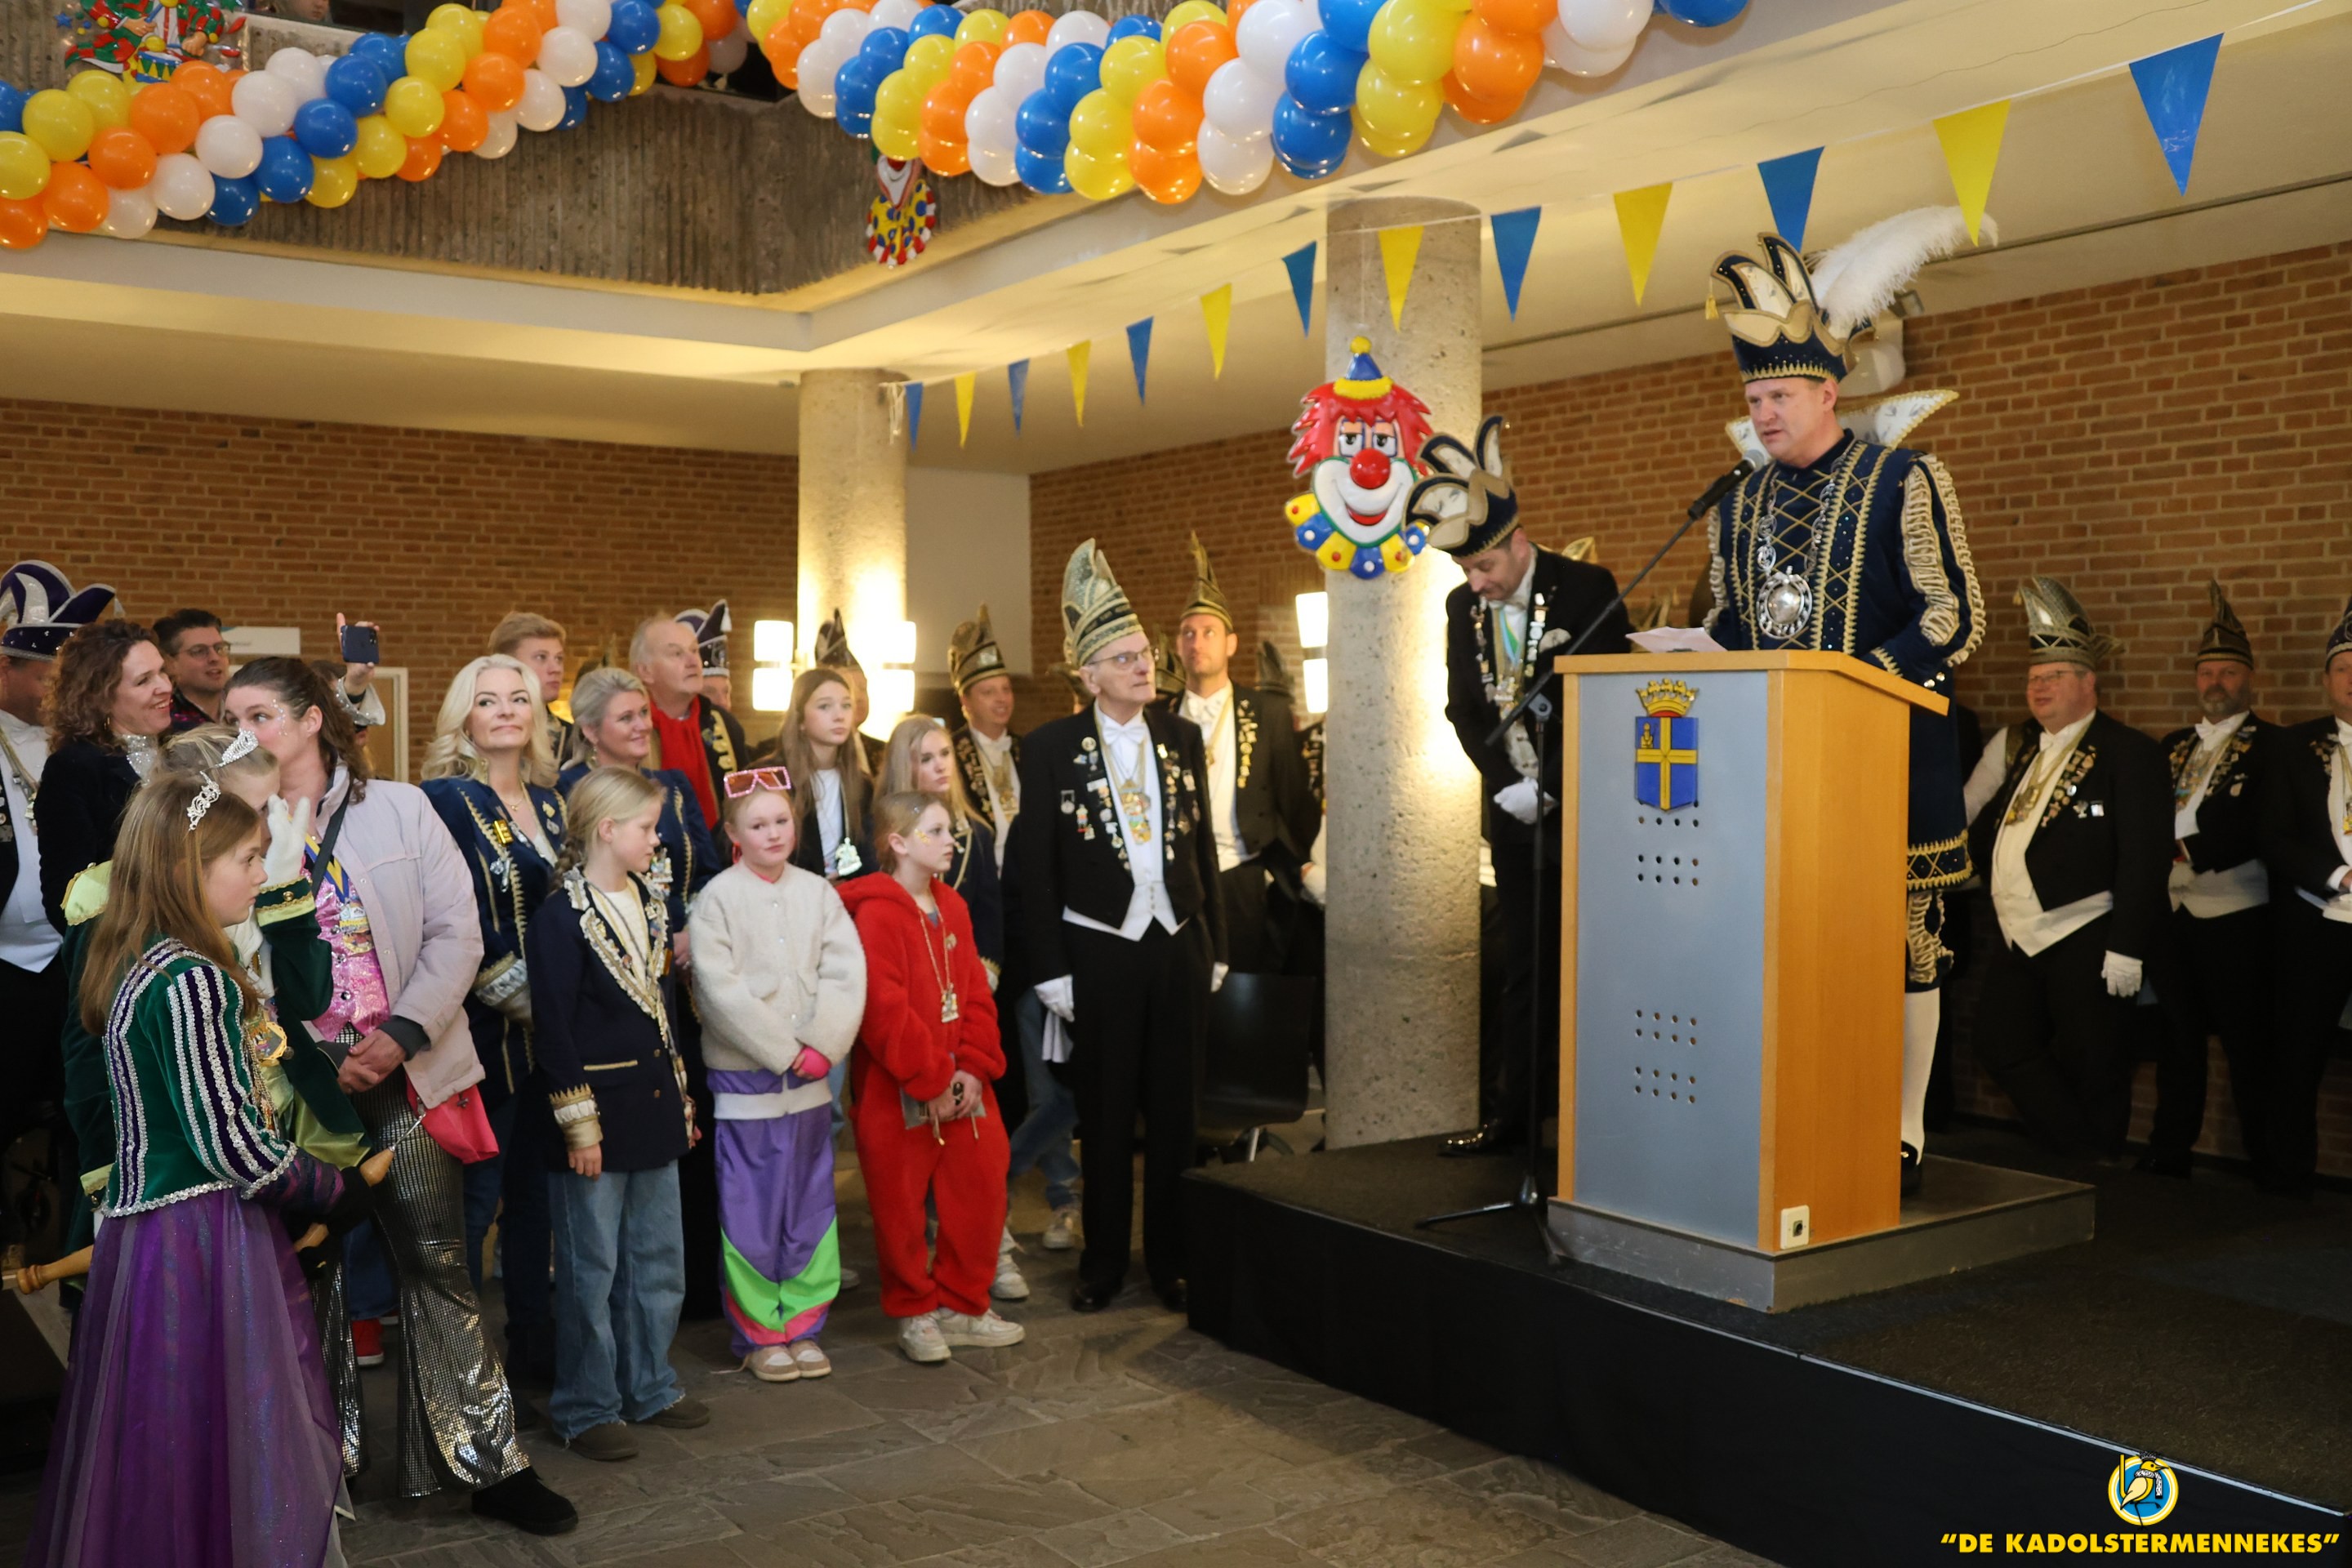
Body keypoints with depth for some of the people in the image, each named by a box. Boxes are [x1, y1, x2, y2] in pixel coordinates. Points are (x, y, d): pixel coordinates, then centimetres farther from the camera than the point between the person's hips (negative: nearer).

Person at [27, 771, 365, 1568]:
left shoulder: (133, 966, 10)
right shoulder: (193, 981, -19)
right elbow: (236, 1147, -20)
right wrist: (349, 1192, -7)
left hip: (142, 1227, 9)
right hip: (205, 1244, -9)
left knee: (157, 1457, 18)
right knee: (226, 1456, 0)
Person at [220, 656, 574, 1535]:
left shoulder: (400, 810, 2)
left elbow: (456, 935, -2)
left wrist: (403, 1033, -14)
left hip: (405, 1069, 0)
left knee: (438, 1265, 4)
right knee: (309, 1273, 9)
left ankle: (490, 1464, 13)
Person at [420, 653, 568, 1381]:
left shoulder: (550, 800, 12)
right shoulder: (445, 799, -9)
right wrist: (525, 1000, -13)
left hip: (548, 1029, 7)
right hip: (485, 1033, -6)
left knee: (535, 1190, 15)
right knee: (474, 1199, 1)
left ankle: (535, 1342, 26)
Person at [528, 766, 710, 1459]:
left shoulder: (650, 906, 10)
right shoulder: (562, 918, -13)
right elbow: (554, 1031, -15)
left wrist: (682, 1100, 16)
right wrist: (579, 1124, -16)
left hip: (654, 1108, 8)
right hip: (598, 1113, -7)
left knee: (659, 1262, 15)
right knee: (591, 1270, 3)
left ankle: (649, 1387, 30)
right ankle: (586, 1408, 16)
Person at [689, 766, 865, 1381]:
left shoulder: (817, 892, 6)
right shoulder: (718, 898, -6)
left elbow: (847, 972, -1)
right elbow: (721, 990, -14)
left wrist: (822, 1046, -13)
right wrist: (785, 1052, -15)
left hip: (811, 1075, 4)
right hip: (744, 1075, -4)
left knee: (810, 1204, 9)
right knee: (751, 1208, 2)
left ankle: (802, 1325, 20)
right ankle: (758, 1334, 14)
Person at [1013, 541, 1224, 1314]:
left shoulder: (1182, 736, 7)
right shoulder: (1051, 747, -4)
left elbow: (1203, 845, 10)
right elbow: (1034, 867, -4)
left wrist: (1214, 947, 7)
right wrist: (1051, 969, -7)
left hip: (1179, 946, 3)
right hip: (1100, 952, -3)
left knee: (1176, 1113, 8)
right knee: (1107, 1115, 8)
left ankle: (1172, 1257, 21)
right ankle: (1103, 1262, 22)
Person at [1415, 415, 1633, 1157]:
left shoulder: (1588, 589, -8)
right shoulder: (1464, 606, 7)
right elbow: (1464, 710, 9)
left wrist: (1550, 788, -13)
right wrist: (1509, 786, -4)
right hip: (1516, 809, 5)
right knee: (1525, 965, 8)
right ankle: (1513, 1114, 12)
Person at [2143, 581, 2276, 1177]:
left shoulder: (2270, 747, -3)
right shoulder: (2173, 746, 17)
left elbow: (2261, 830, -15)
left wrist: (2191, 850, -17)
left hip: (2237, 917, -5)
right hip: (2175, 912, 6)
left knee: (2247, 1048, -1)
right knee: (2177, 1042, 12)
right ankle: (2167, 1156, 20)